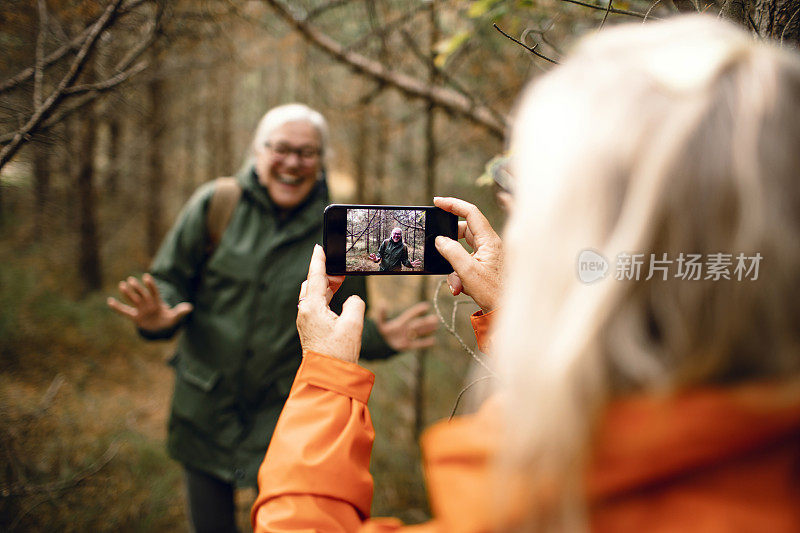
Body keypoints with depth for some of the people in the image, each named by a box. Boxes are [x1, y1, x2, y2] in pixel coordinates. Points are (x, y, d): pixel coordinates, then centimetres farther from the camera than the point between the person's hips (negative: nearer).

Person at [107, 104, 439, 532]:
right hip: (205, 411, 1)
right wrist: (159, 316, -22)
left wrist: (382, 338, -15)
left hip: (285, 419, -1)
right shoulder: (216, 204, -5)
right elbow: (169, 280, -1)